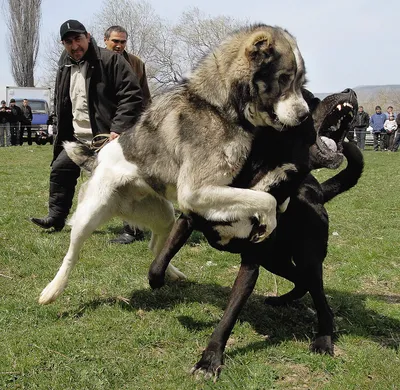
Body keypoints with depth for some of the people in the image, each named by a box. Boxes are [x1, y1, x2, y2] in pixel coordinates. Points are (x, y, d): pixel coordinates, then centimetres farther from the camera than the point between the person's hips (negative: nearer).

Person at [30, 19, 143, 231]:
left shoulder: (110, 60, -12)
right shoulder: (65, 68, 12)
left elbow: (132, 95, -18)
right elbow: (62, 106, 23)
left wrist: (118, 129, -24)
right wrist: (63, 137, 18)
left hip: (106, 137, -8)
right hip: (78, 138, 8)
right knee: (59, 170, 14)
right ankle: (56, 217, 29)